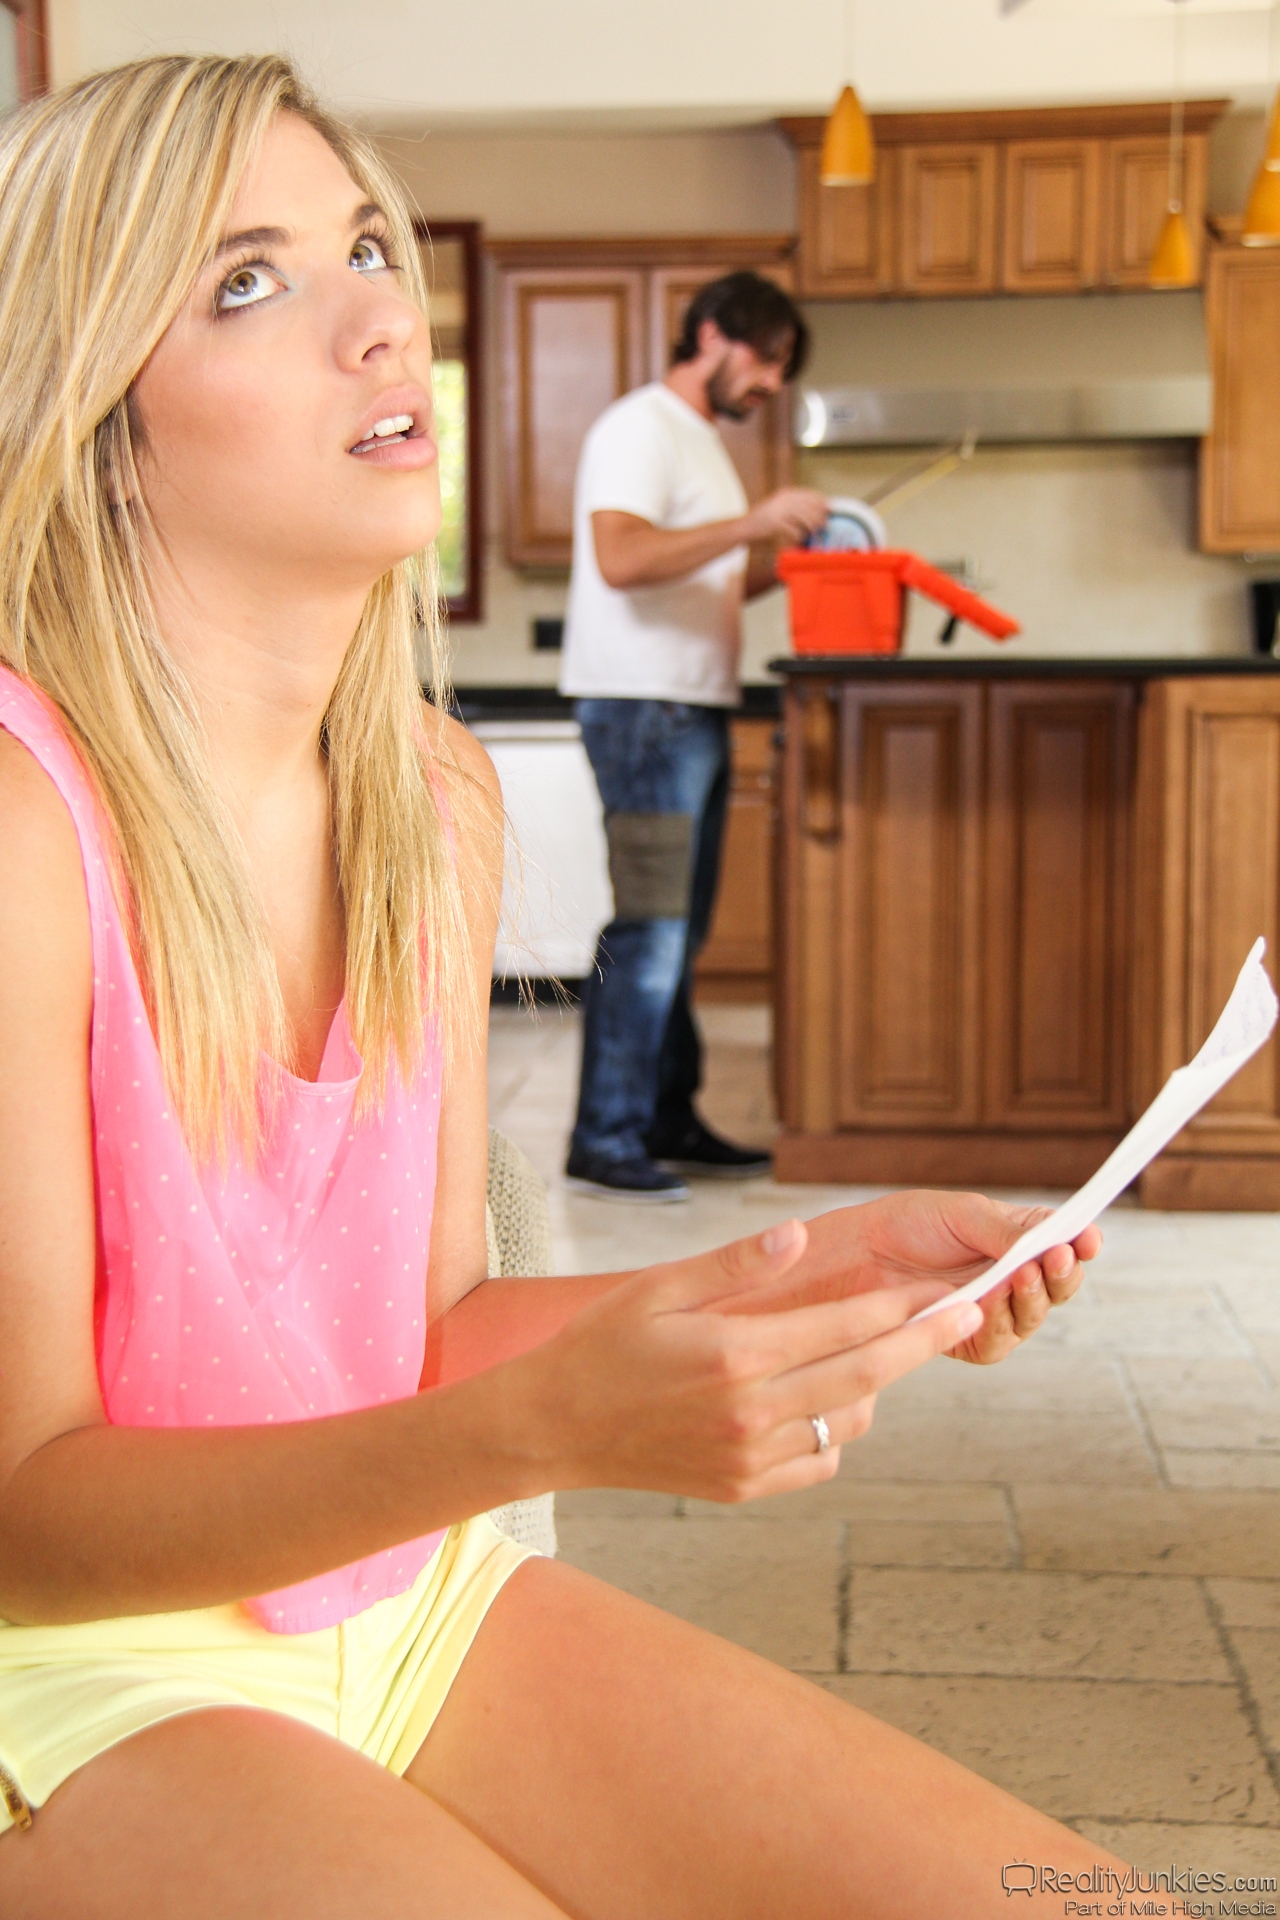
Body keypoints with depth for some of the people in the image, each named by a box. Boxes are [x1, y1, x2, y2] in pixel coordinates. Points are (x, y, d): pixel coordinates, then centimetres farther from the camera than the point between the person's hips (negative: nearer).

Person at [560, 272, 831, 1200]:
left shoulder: (702, 440, 22)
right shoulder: (641, 427, -9)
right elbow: (622, 559, -24)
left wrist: (784, 561, 12)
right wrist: (753, 523, -27)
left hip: (696, 708, 10)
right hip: (644, 707, -10)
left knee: (677, 933, 12)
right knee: (647, 932, -10)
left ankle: (668, 1122, 19)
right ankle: (604, 1140, -5)